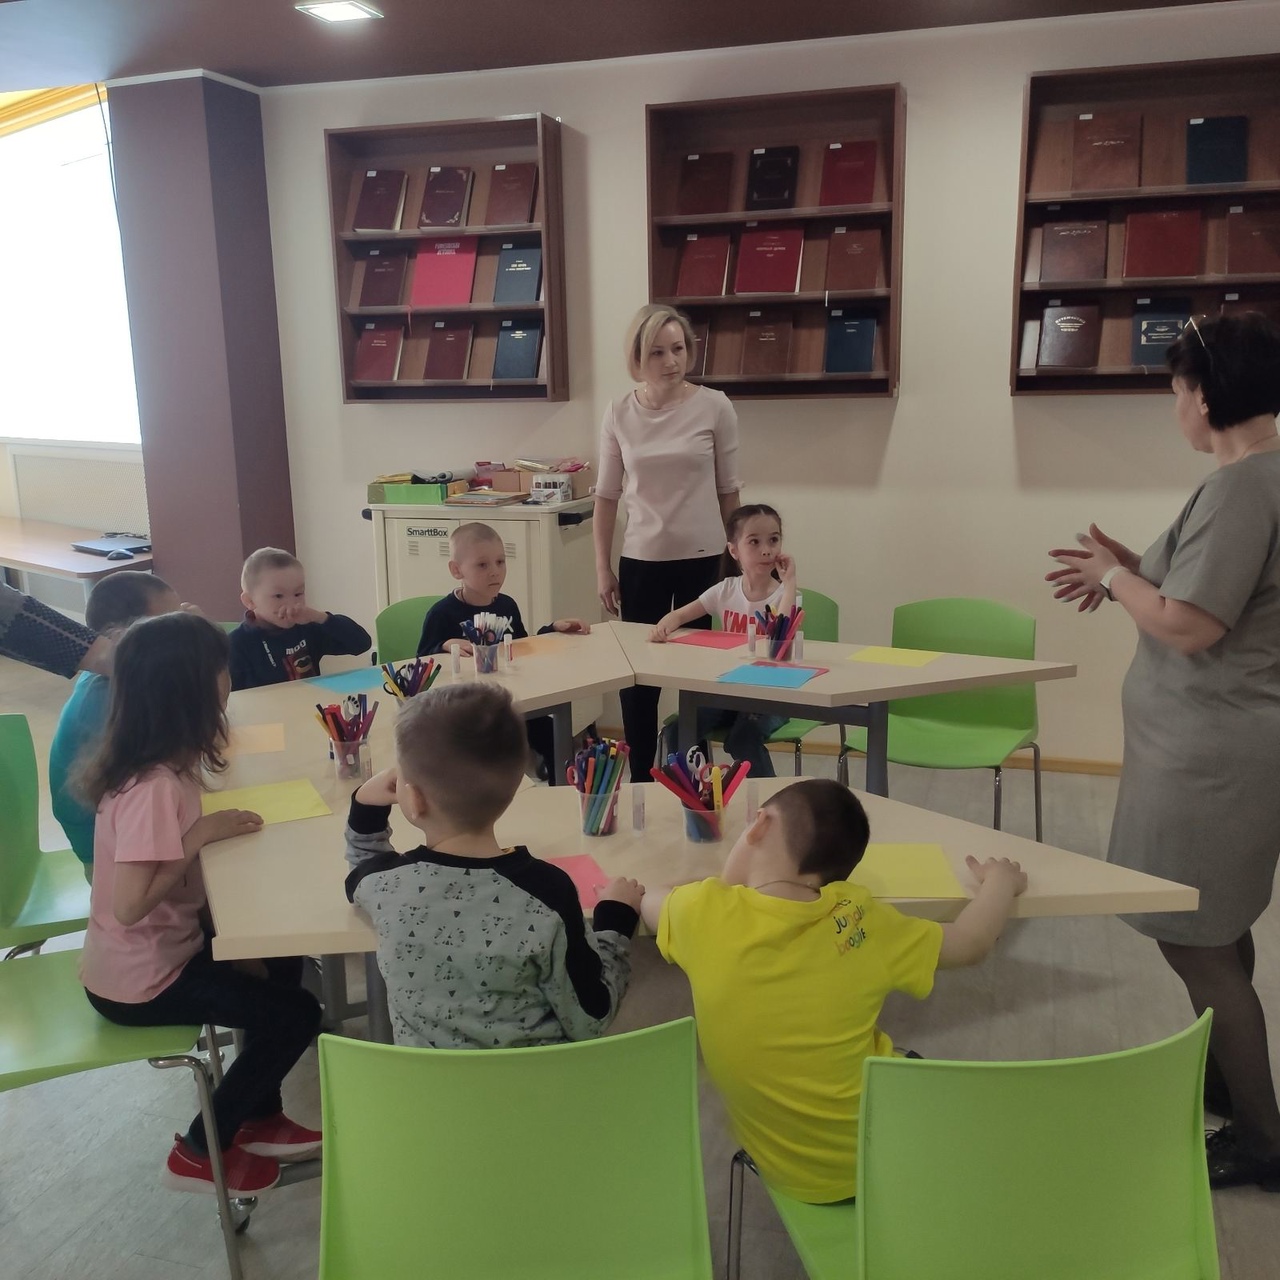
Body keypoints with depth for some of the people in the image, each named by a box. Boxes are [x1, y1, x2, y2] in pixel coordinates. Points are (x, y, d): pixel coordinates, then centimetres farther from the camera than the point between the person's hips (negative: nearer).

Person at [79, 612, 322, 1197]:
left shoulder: (160, 762, -3)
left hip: (157, 948, 9)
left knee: (281, 956, 18)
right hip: (140, 980, -9)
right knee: (296, 1014, -1)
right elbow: (131, 903, -34)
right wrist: (200, 834, -26)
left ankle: (259, 1118, 29)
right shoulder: (155, 788, -32)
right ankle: (199, 1151, 16)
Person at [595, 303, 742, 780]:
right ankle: (640, 780, 22)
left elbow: (728, 489, 2)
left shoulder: (714, 406, -5)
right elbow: (606, 496, 5)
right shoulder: (619, 415, 0)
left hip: (704, 558, -1)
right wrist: (602, 567, 3)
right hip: (642, 561, 2)